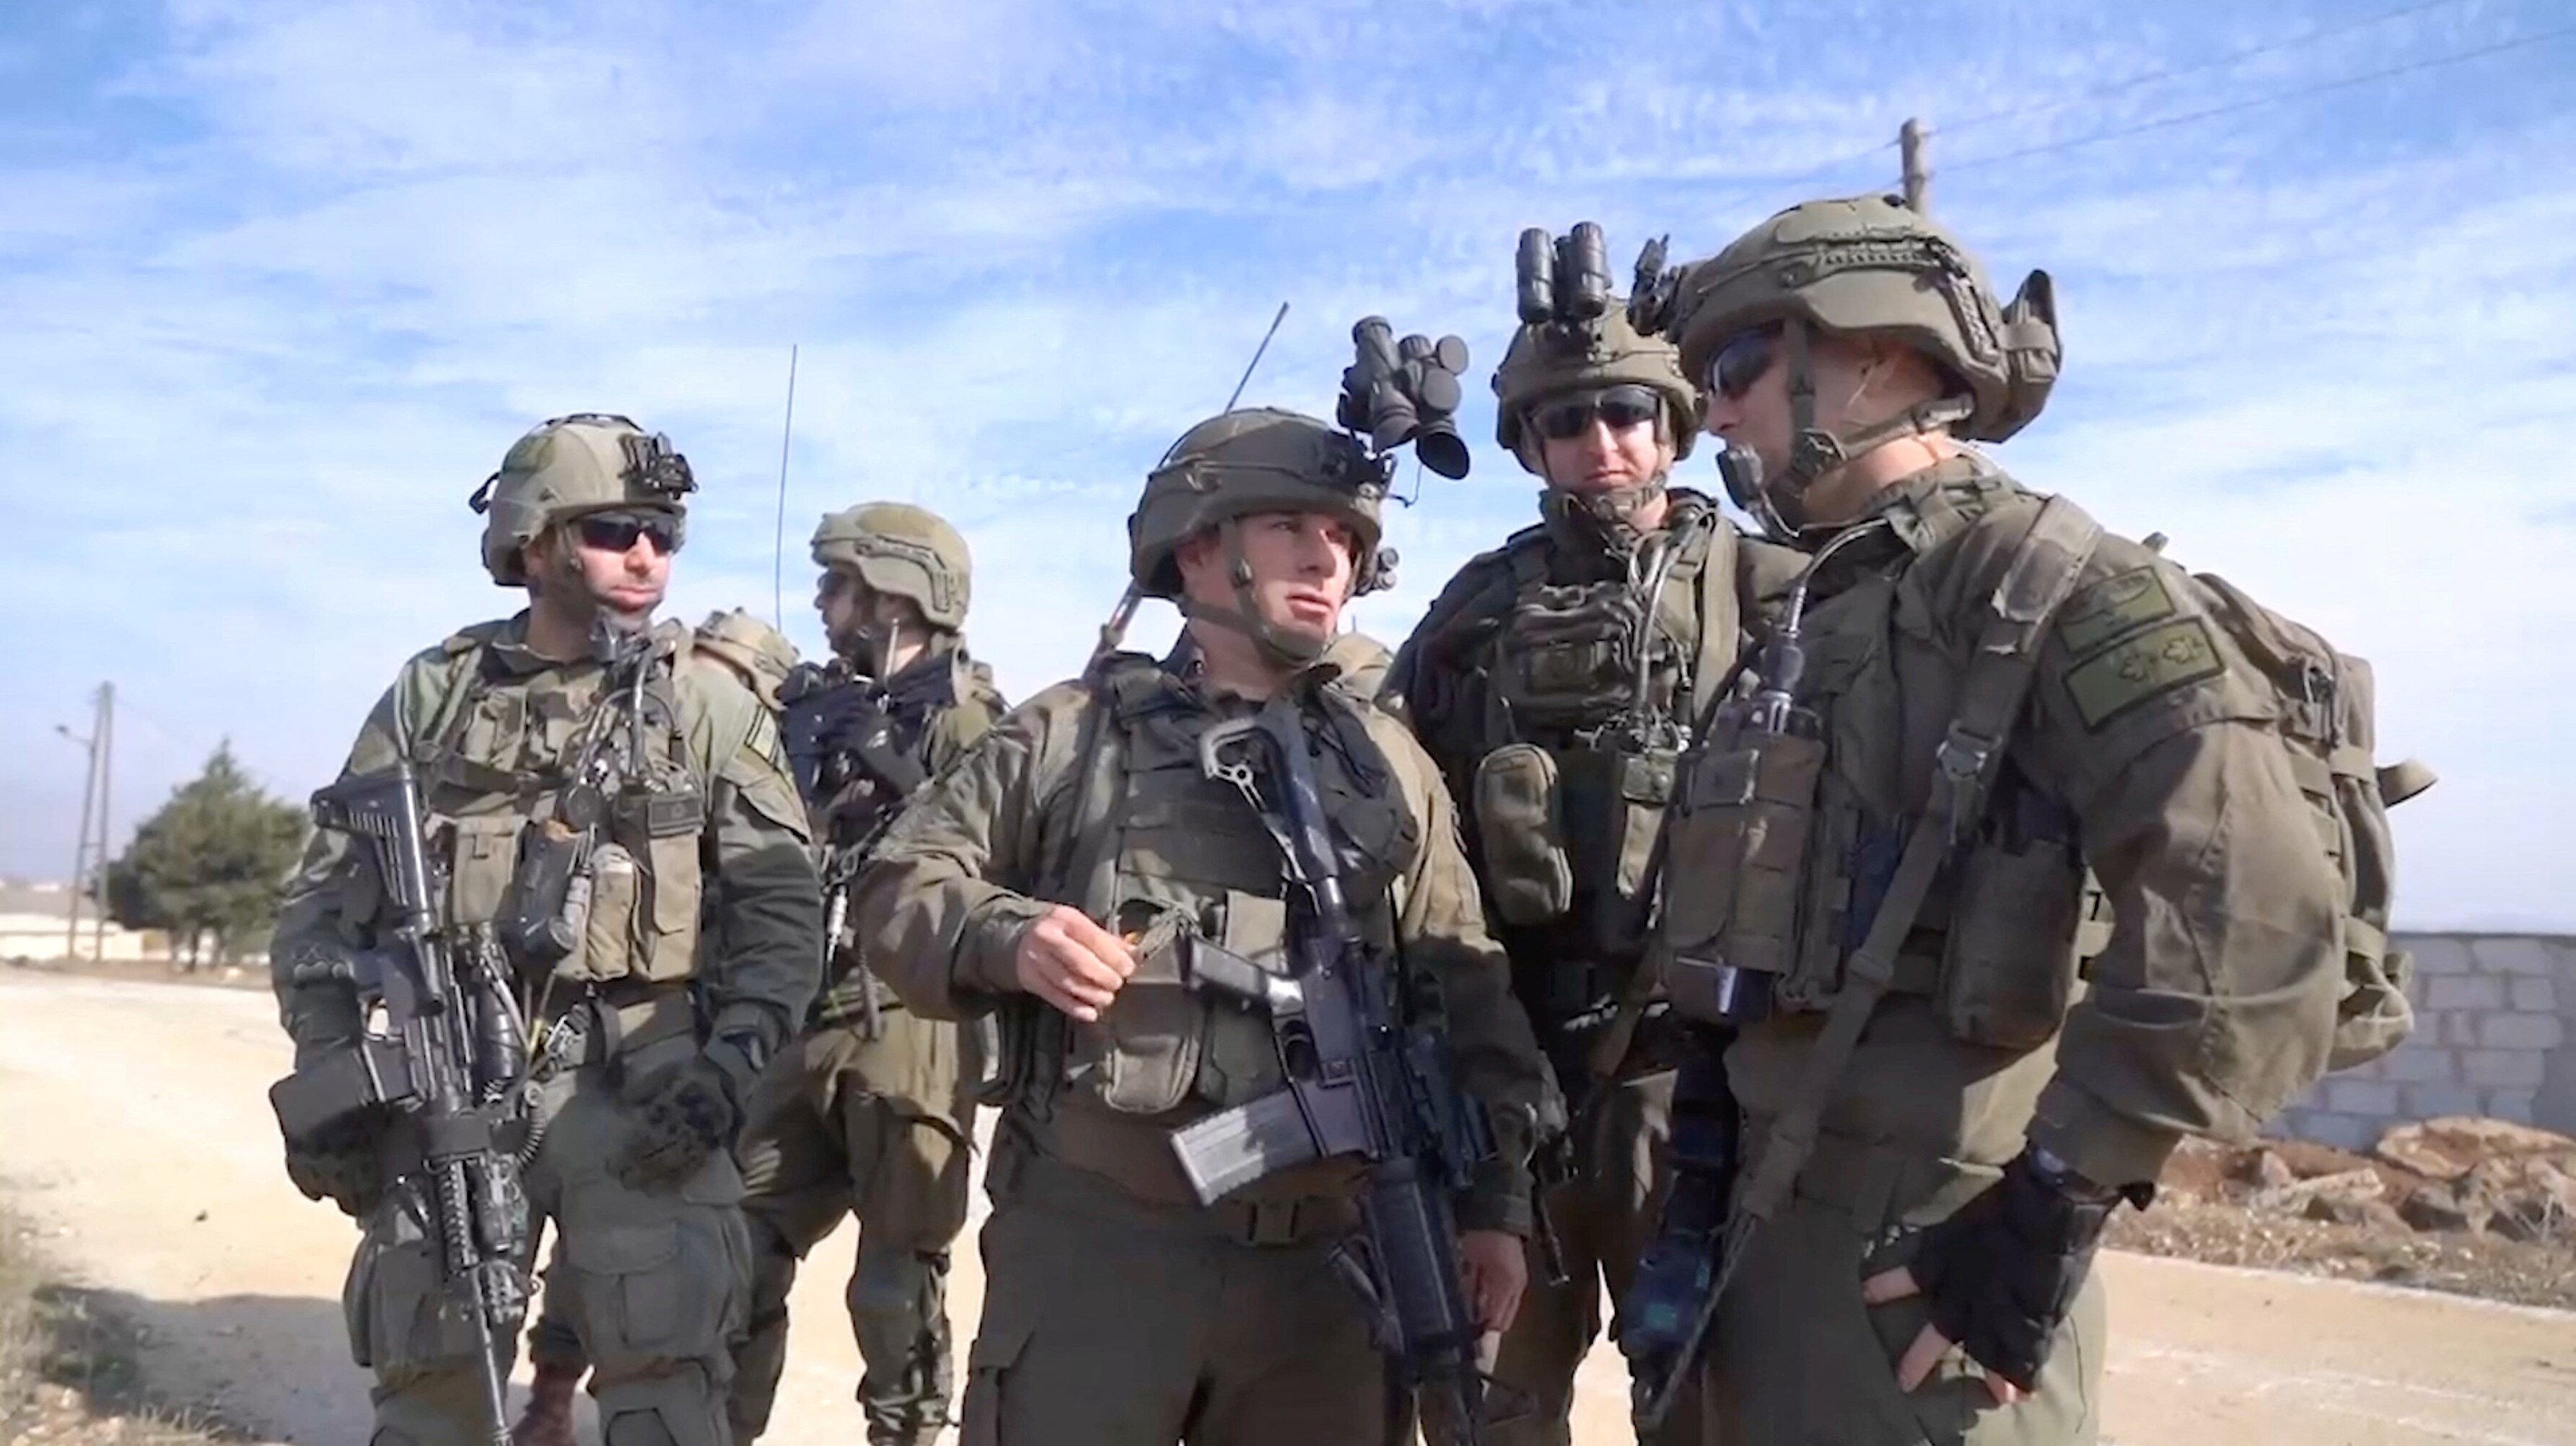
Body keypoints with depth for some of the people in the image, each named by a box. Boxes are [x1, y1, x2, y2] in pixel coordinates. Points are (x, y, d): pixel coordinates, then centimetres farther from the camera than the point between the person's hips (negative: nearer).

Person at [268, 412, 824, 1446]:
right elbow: (328, 891, 10)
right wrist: (325, 1073, 2)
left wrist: (732, 1062, -11)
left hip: (638, 1086, -2)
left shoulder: (708, 704, 1)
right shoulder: (433, 692, 6)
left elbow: (783, 905, 0)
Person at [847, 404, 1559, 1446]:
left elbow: (1466, 999, 12)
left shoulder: (1391, 765, 13)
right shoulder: (1075, 731, 4)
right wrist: (1006, 935, -17)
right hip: (1095, 1240, -3)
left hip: (1325, 1261, 3)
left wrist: (1494, 1198, 6)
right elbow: (900, 886, 3)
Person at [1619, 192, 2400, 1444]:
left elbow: (2262, 917, -25)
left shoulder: (2051, 583, -13)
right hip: (1769, 1237, 8)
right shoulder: (1813, 619, 13)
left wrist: (2052, 1208, -21)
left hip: (1935, 1268, -8)